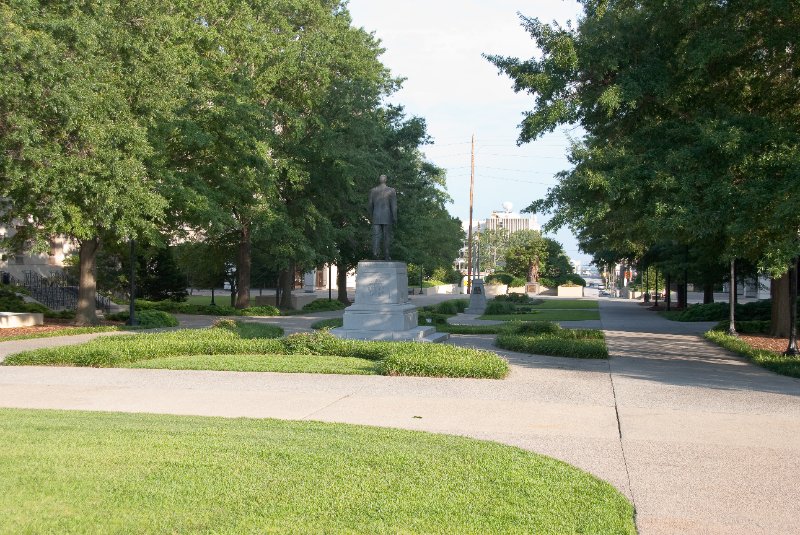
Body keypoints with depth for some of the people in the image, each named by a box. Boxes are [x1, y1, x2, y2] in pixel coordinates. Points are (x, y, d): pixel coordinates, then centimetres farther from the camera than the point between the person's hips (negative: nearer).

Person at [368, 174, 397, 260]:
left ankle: (375, 252, -23)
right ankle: (386, 256, 5)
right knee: (387, 236, 6)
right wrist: (395, 218, -5)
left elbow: (370, 205, 8)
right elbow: (393, 205, -8)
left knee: (376, 236, -1)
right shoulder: (391, 191, -4)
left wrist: (370, 217, 18)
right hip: (387, 218, -2)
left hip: (376, 218, 2)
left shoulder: (373, 191, 4)